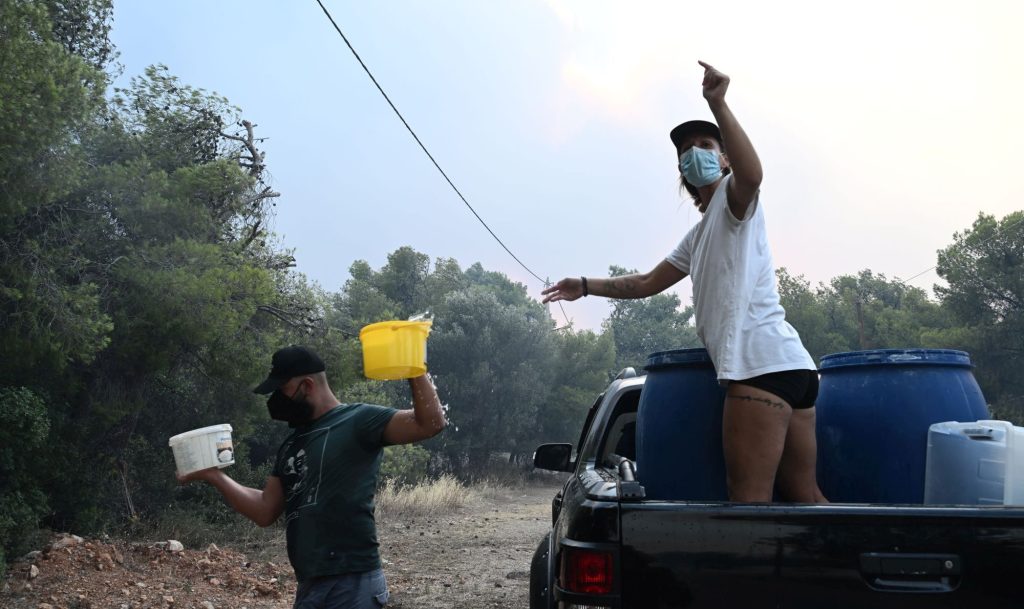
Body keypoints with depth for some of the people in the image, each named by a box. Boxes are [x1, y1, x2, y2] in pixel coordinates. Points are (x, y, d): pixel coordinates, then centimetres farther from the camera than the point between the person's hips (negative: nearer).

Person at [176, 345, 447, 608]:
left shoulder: (358, 420, -7)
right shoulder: (291, 445, 18)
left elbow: (431, 423, -18)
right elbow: (265, 511, 17)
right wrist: (214, 475, 12)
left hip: (351, 583, -8)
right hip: (309, 586, 8)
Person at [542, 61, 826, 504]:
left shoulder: (733, 199, 4)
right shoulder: (697, 237, 31)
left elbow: (751, 174, -22)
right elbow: (647, 283, 39)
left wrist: (719, 106, -27)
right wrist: (587, 286, 33)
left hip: (763, 363, -10)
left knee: (749, 500, -16)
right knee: (804, 496, 8)